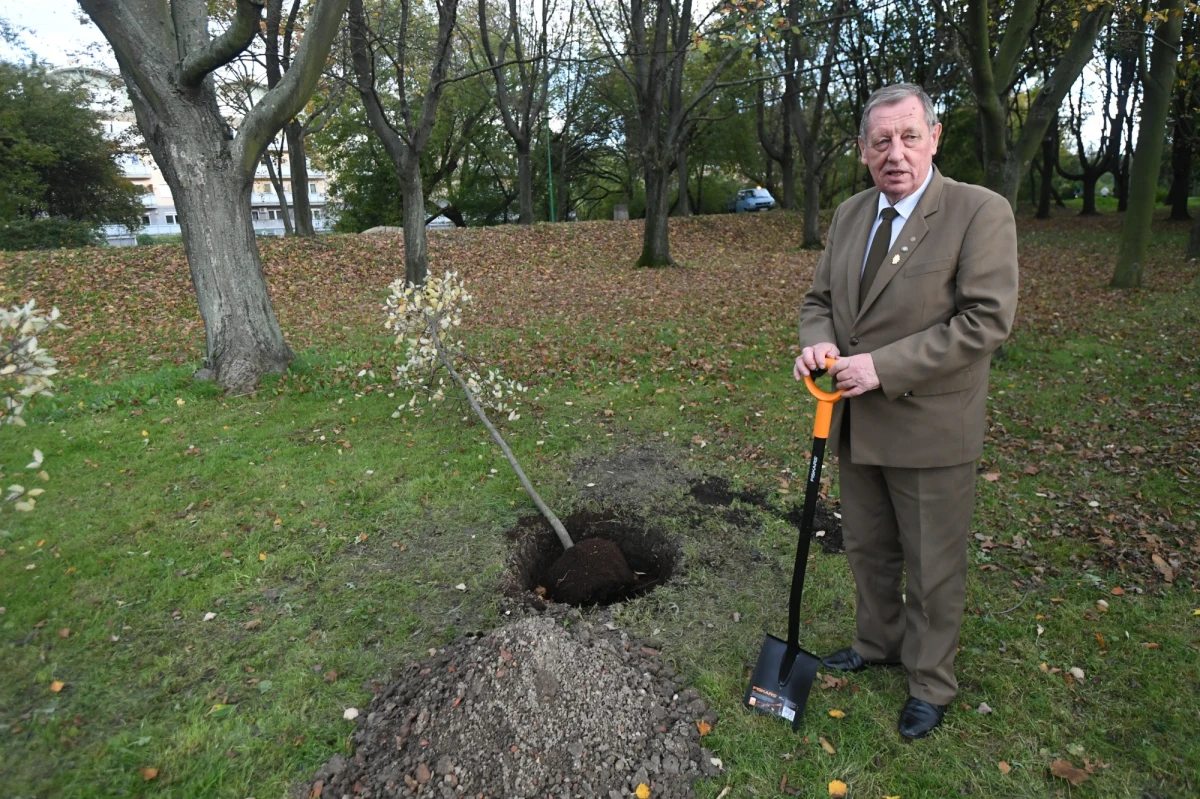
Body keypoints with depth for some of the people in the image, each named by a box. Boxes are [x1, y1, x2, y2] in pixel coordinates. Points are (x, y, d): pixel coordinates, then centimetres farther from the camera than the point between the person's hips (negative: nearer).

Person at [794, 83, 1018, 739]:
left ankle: (930, 684, 33)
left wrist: (882, 367, -24)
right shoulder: (849, 215, 8)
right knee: (868, 550, 22)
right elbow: (819, 299, 14)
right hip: (856, 422, 6)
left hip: (929, 428, -6)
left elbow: (986, 320, -19)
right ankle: (878, 643, 46)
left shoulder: (981, 212, -12)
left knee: (933, 568, 11)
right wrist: (818, 342, -9)